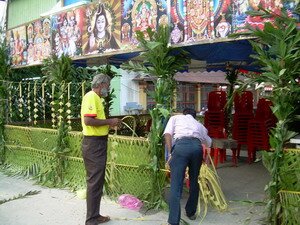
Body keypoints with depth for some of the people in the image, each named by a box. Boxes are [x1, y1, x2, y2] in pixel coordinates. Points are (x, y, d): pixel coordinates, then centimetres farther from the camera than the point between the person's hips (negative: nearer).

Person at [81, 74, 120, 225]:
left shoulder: (96, 98, 15)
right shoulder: (91, 96, -14)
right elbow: (88, 120, -24)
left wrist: (110, 124, 8)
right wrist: (109, 121, -16)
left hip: (98, 143, 10)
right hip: (94, 144, -10)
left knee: (98, 181, 16)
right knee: (94, 182, -3)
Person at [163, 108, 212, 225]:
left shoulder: (175, 117, 29)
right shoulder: (199, 124, 37)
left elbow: (167, 134, 9)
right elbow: (209, 143, 48)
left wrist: (170, 154, 6)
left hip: (181, 145, -3)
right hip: (197, 146, 3)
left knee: (176, 186, -1)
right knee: (194, 182, 23)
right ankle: (191, 213, 37)